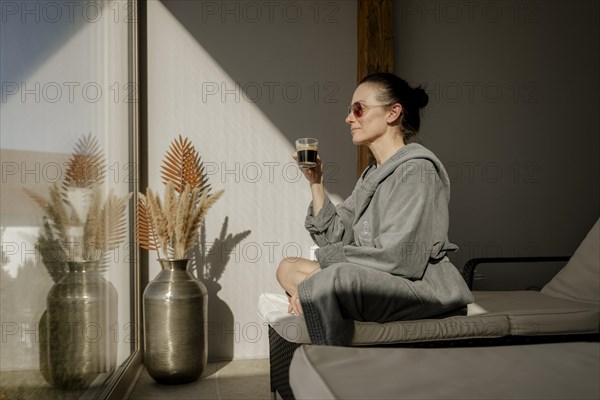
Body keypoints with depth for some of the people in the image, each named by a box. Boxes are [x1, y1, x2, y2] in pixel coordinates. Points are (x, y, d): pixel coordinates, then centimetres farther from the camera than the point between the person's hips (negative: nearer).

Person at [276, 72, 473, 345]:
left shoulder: (417, 169, -11)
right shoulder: (372, 174, 17)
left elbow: (401, 257, -21)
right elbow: (334, 238, 12)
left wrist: (326, 257, -13)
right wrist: (315, 182, 6)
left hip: (421, 284, -9)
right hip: (373, 280, 9)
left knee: (337, 277, -35)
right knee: (288, 268, 3)